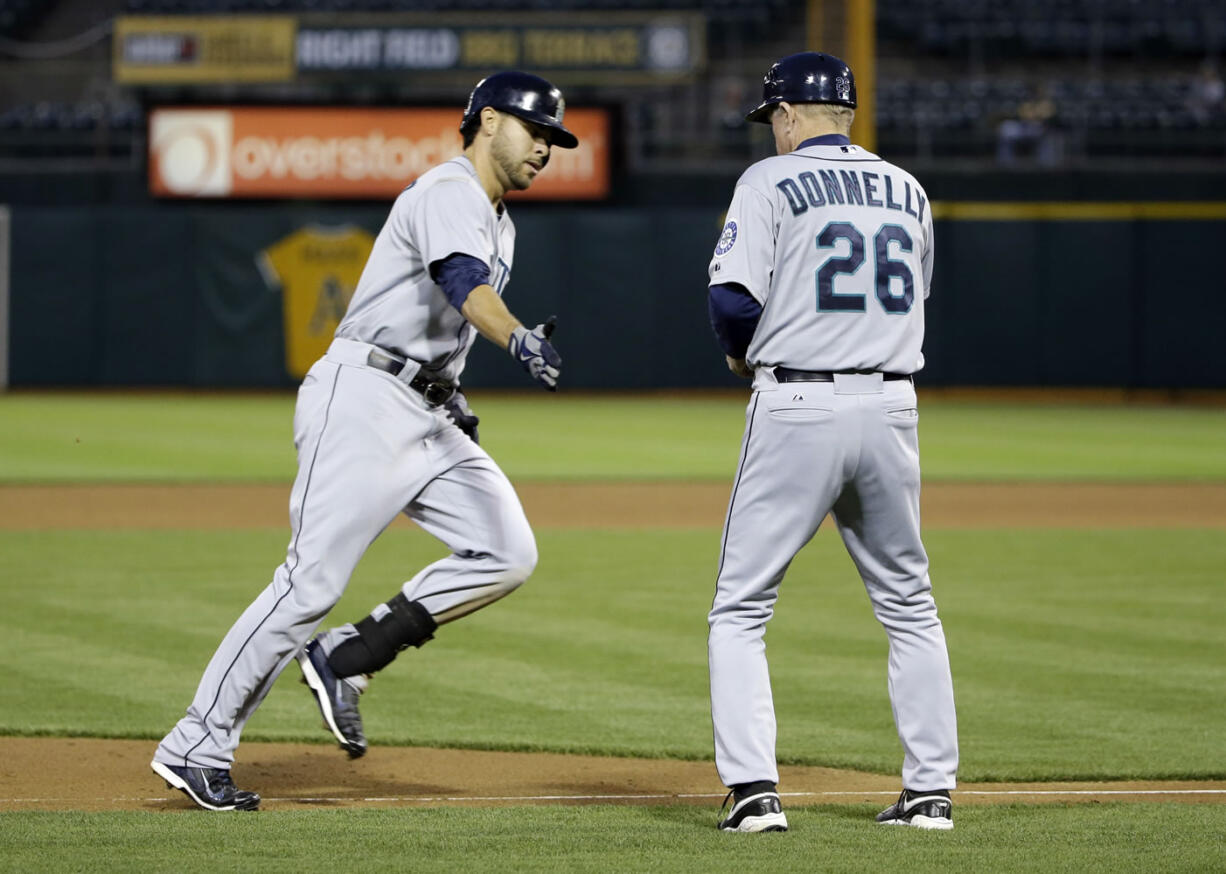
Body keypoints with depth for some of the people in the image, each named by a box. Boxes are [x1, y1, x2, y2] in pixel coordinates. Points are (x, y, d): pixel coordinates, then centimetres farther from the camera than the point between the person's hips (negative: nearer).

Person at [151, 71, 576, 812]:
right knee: (314, 580, -13)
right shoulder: (446, 195, -11)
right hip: (365, 397, -9)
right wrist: (518, 338, -49)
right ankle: (198, 748, -7)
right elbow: (462, 284, -32)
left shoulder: (499, 225, 21)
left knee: (507, 553, -7)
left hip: (426, 417, 9)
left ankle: (345, 661, 0)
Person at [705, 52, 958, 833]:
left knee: (741, 609, 3)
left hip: (797, 408, -4)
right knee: (909, 606, 16)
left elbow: (734, 302, -12)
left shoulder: (770, 182, -3)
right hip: (890, 408, 5)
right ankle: (932, 790, 13)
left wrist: (741, 353, 8)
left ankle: (754, 789, -8)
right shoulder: (908, 192, 13)